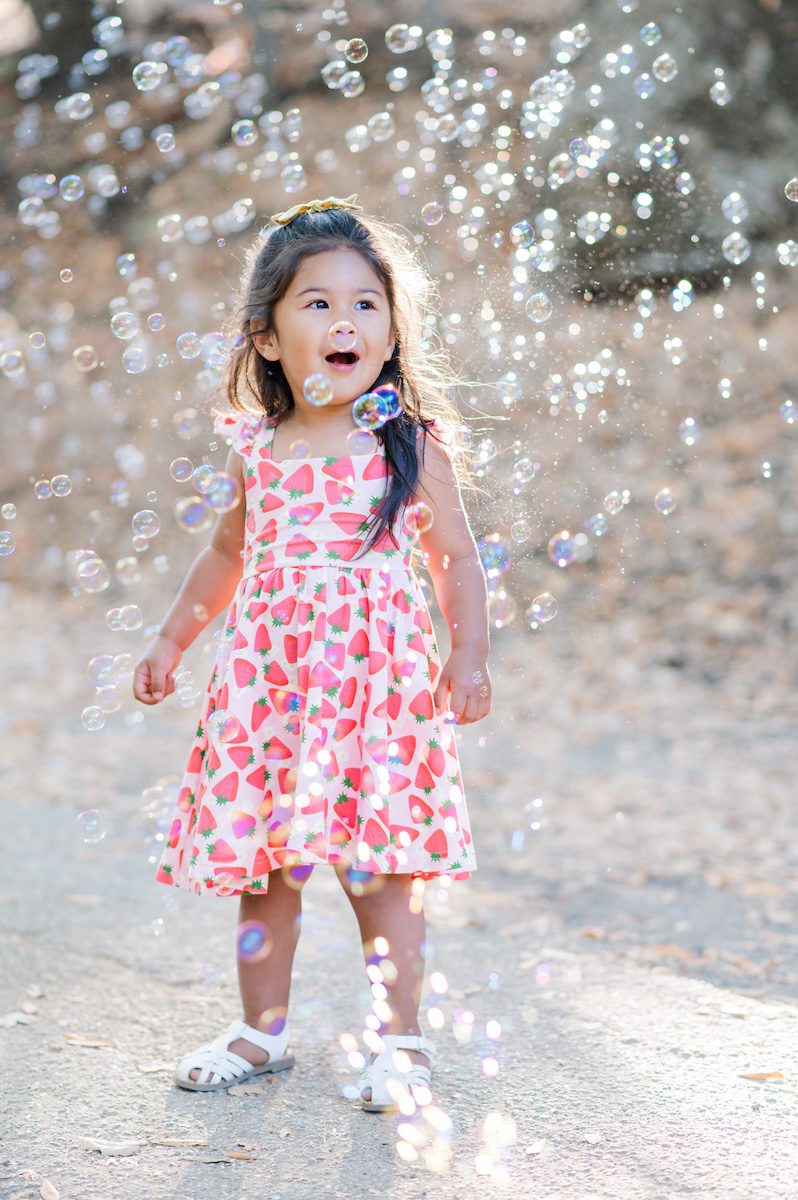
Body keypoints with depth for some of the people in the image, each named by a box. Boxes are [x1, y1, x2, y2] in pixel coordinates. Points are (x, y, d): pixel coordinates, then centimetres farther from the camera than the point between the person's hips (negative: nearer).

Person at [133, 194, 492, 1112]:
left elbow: (456, 559, 2)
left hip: (376, 682, -4)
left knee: (378, 868, -4)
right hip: (267, 680, 4)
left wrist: (469, 657, -9)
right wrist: (170, 642, 20)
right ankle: (262, 1030, 25)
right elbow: (226, 556, 22)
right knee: (262, 863, 10)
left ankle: (399, 1041, 9)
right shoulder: (254, 452, 8)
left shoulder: (411, 446, -1)